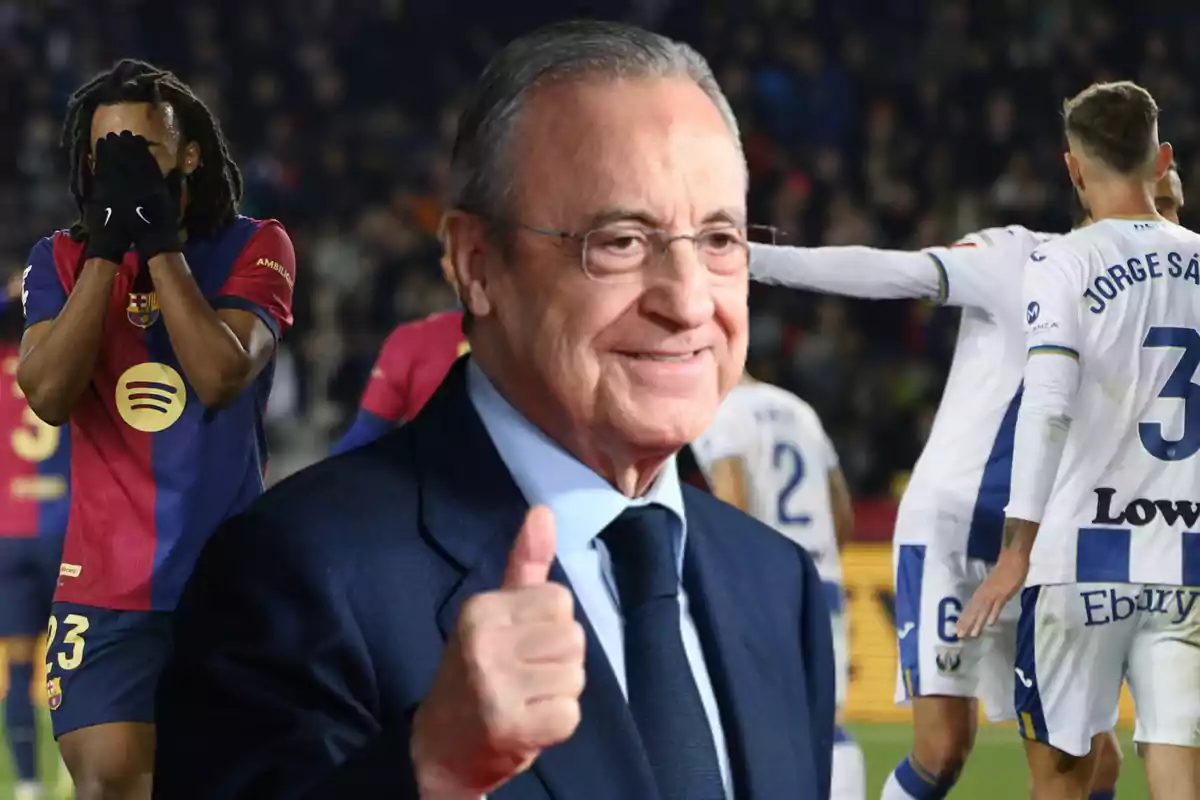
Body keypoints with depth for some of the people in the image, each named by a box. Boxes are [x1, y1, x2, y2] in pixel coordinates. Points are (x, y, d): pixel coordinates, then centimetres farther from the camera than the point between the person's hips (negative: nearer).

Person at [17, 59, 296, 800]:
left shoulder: (255, 249, 0)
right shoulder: (62, 260, 5)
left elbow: (222, 375, -17)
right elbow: (48, 394, -12)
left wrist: (159, 242, -15)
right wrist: (108, 245, -13)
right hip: (108, 586, 0)